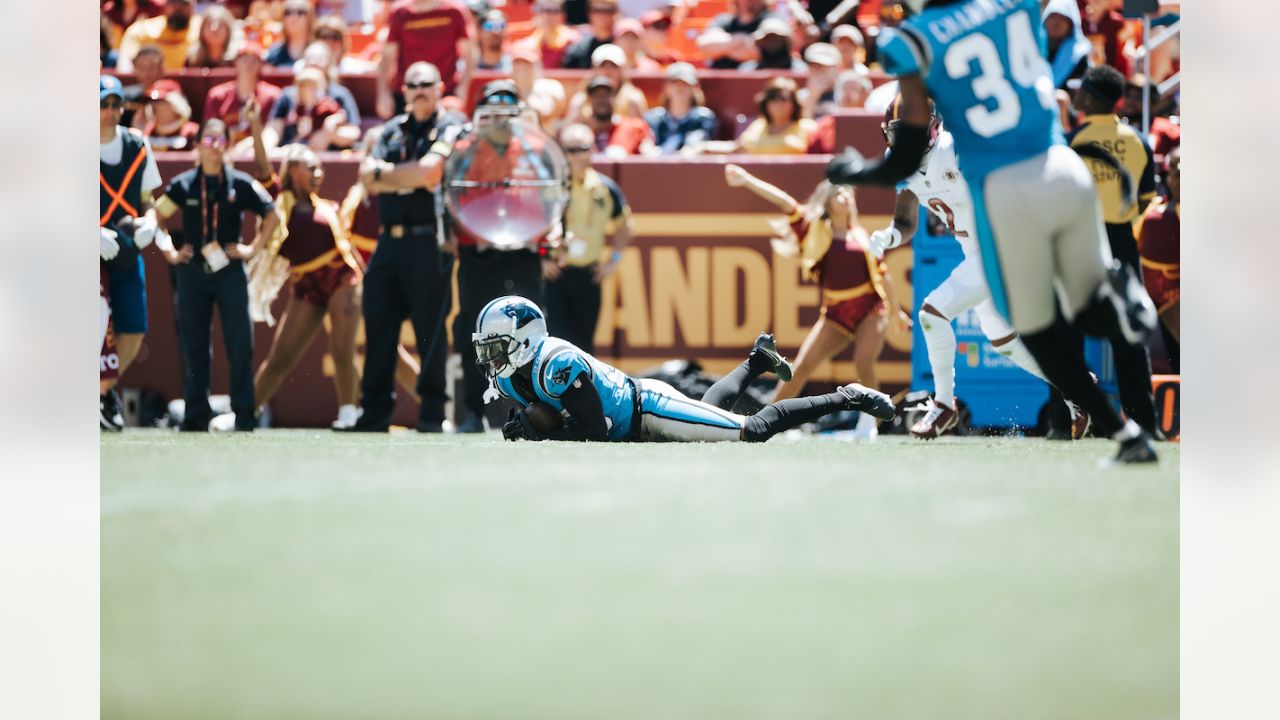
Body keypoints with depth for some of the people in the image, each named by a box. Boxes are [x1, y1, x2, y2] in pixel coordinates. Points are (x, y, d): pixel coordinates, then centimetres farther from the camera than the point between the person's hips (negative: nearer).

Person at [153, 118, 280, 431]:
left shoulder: (241, 184, 3)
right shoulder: (183, 185, 4)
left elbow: (271, 215, 12)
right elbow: (156, 217, 13)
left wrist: (253, 247, 4)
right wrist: (170, 252, 5)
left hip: (229, 270, -1)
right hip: (192, 271, 1)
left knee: (240, 344, -4)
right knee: (193, 345, 3)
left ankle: (245, 415, 0)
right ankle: (196, 415, 8)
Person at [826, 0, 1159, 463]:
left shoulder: (913, 42, -9)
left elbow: (907, 160, -6)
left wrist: (854, 172, 13)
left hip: (1004, 195, -4)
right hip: (1066, 173, 4)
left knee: (1040, 334, 15)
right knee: (1092, 314, 21)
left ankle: (1127, 436, 8)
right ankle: (1115, 299, -13)